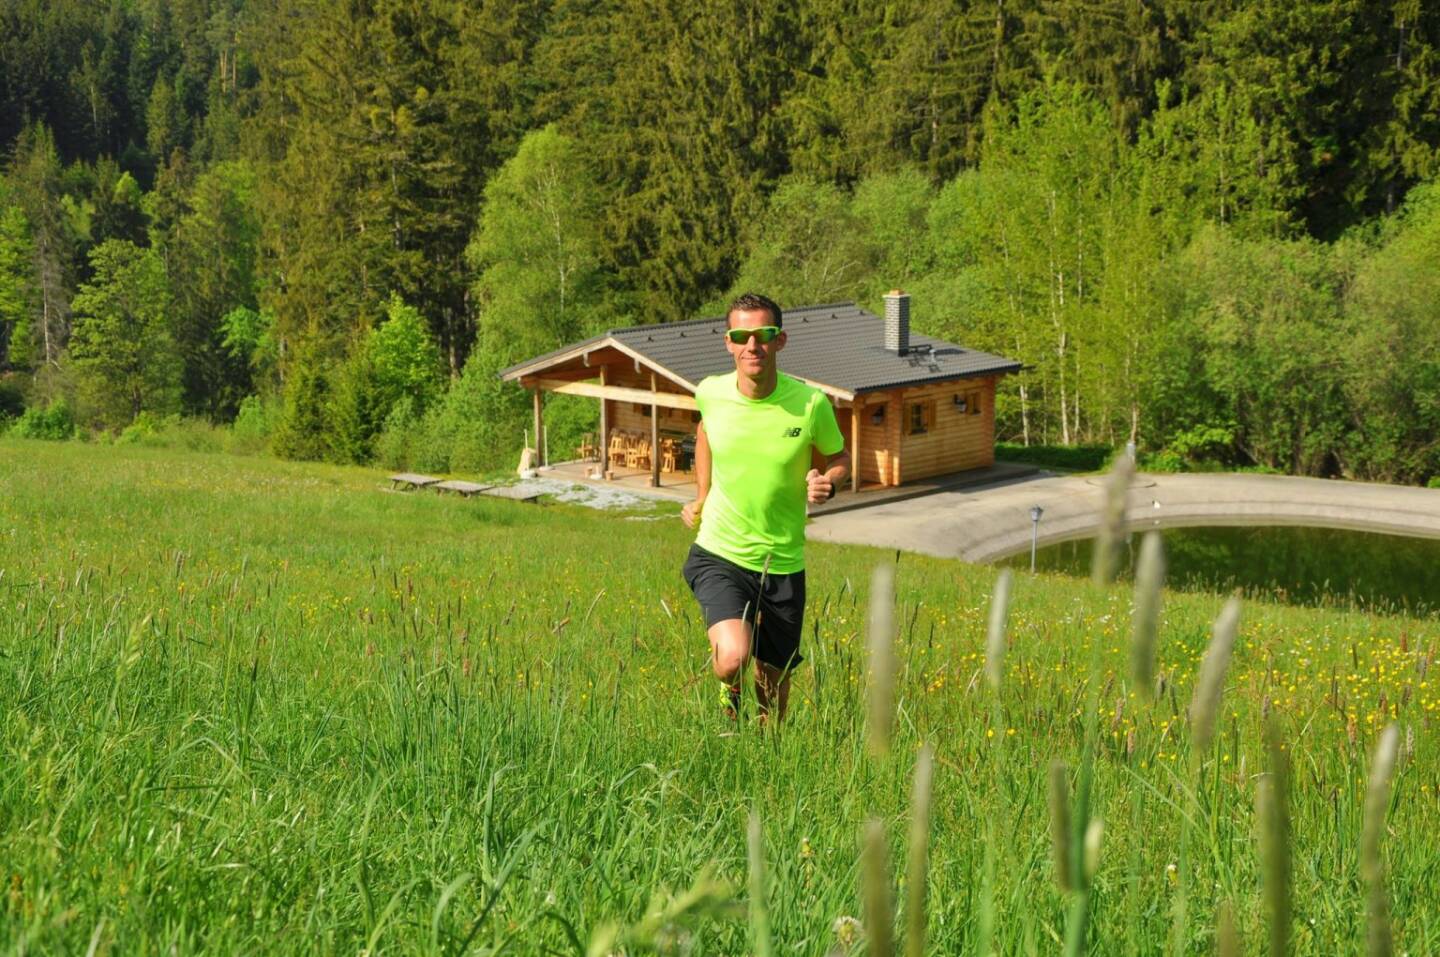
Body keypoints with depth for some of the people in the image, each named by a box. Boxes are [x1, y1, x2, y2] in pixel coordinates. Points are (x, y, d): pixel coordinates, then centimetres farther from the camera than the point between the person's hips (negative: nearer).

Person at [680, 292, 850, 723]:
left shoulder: (810, 404, -13)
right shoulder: (711, 393, -8)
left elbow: (838, 457, 6)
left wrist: (827, 482, -16)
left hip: (783, 564, 1)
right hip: (718, 555, -1)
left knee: (774, 679, 13)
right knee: (732, 660, -25)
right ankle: (729, 695, 11)